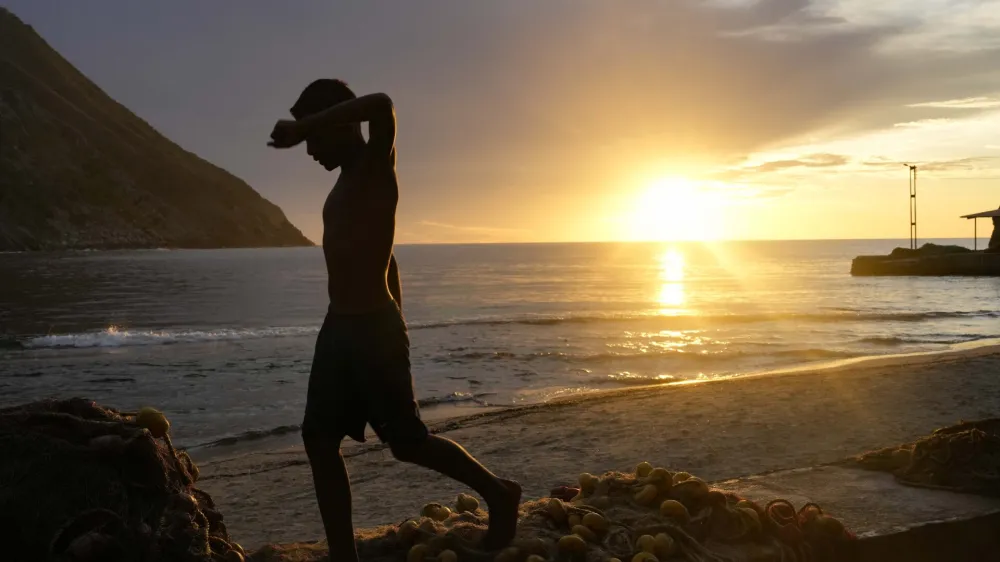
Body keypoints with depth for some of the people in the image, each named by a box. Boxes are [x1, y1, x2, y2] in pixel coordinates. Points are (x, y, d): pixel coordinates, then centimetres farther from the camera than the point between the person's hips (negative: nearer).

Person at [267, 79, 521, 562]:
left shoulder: (376, 169, -11)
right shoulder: (348, 182, 17)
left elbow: (382, 106, -33)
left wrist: (302, 127, -26)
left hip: (373, 328, -9)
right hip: (339, 328, 9)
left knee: (407, 441, 1)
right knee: (319, 440, 5)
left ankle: (497, 494, 23)